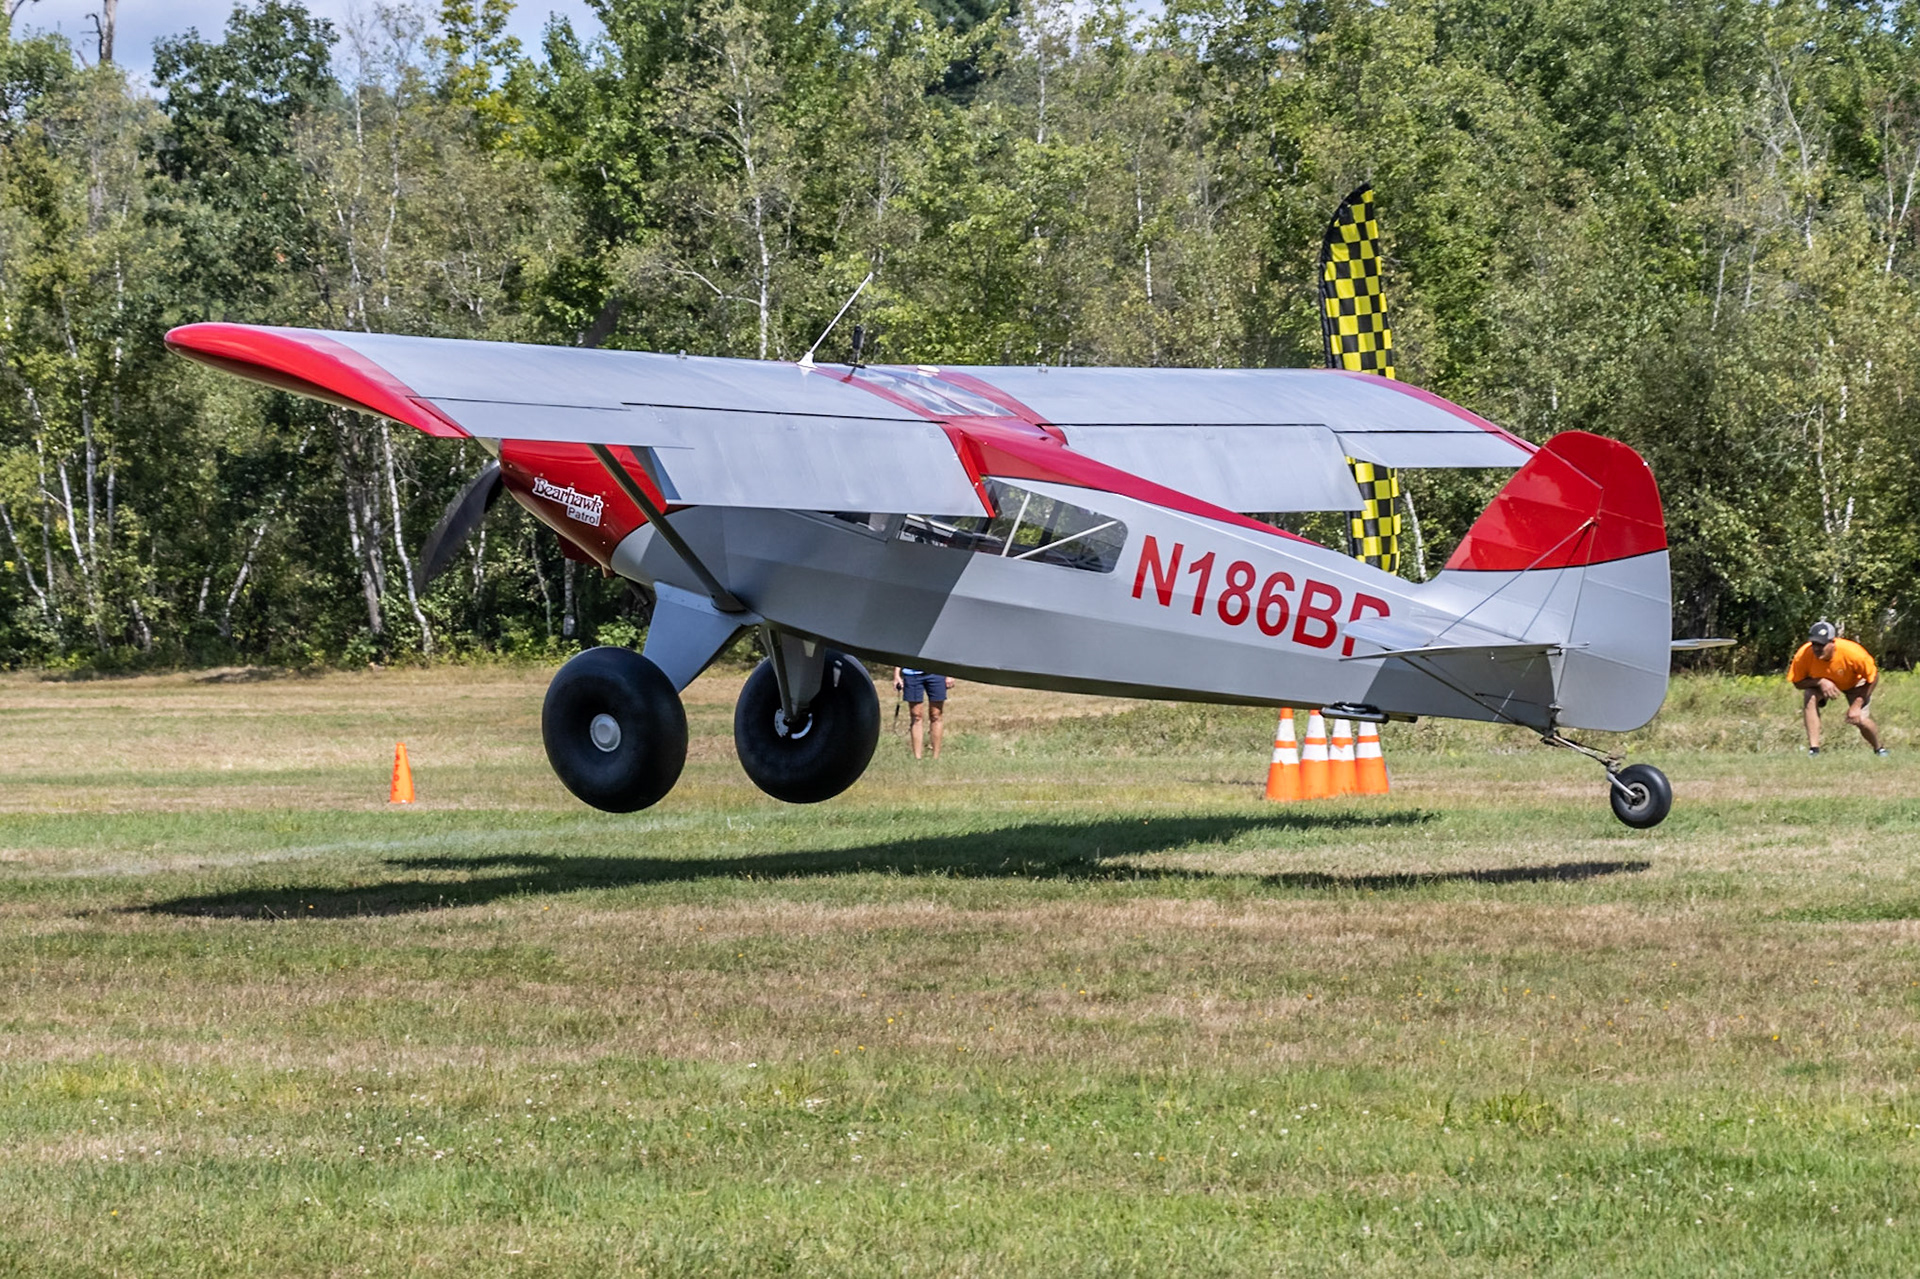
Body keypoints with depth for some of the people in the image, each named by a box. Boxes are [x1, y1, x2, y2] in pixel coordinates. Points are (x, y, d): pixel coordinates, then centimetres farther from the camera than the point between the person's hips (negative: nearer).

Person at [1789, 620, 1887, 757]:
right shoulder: (1804, 655, -35)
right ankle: (1813, 750, -24)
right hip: (1820, 681, 1)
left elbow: (1873, 678, -23)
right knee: (1809, 698, -30)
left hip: (1853, 683, -1)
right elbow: (1797, 682, -20)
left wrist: (1857, 705, -26)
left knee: (1860, 720, -14)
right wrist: (1820, 682, -39)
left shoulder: (1852, 653, -39)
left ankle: (1879, 750, 20)